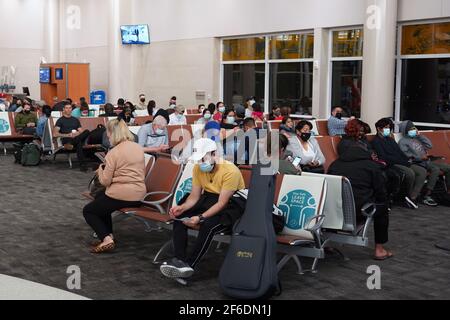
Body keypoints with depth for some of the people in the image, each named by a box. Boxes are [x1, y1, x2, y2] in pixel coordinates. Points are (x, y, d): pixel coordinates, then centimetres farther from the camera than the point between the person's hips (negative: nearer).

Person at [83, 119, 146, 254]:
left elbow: (105, 181, -13)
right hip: (139, 196, 8)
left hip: (120, 195, -8)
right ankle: (108, 235, 21)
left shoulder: (113, 153, -16)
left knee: (88, 211, 14)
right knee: (102, 204, 33)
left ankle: (106, 239, -5)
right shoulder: (139, 148, 5)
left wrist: (101, 169, 6)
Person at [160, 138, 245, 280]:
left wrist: (200, 218, -34)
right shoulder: (198, 168, -3)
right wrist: (182, 207, -20)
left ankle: (189, 265, -26)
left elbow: (222, 203, -25)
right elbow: (194, 196, 1)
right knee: (179, 217, -17)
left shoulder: (230, 171, -23)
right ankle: (180, 261, -21)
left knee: (208, 225, -35)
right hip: (208, 200, 7)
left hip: (231, 206, -7)